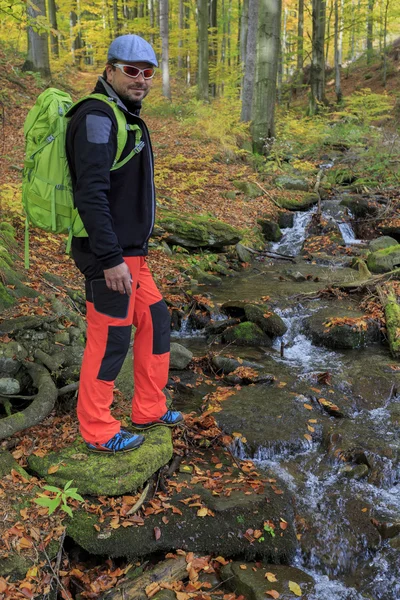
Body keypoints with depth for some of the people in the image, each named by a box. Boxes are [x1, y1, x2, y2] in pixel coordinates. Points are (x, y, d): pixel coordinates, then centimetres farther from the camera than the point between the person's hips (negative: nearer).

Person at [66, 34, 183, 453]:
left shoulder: (127, 117, 16)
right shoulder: (98, 116, -15)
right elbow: (90, 193, -23)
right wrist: (111, 259, -25)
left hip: (130, 252, 10)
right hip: (110, 255, -10)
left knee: (155, 322, 16)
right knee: (109, 341, 0)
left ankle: (149, 411, 31)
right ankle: (99, 433, 18)